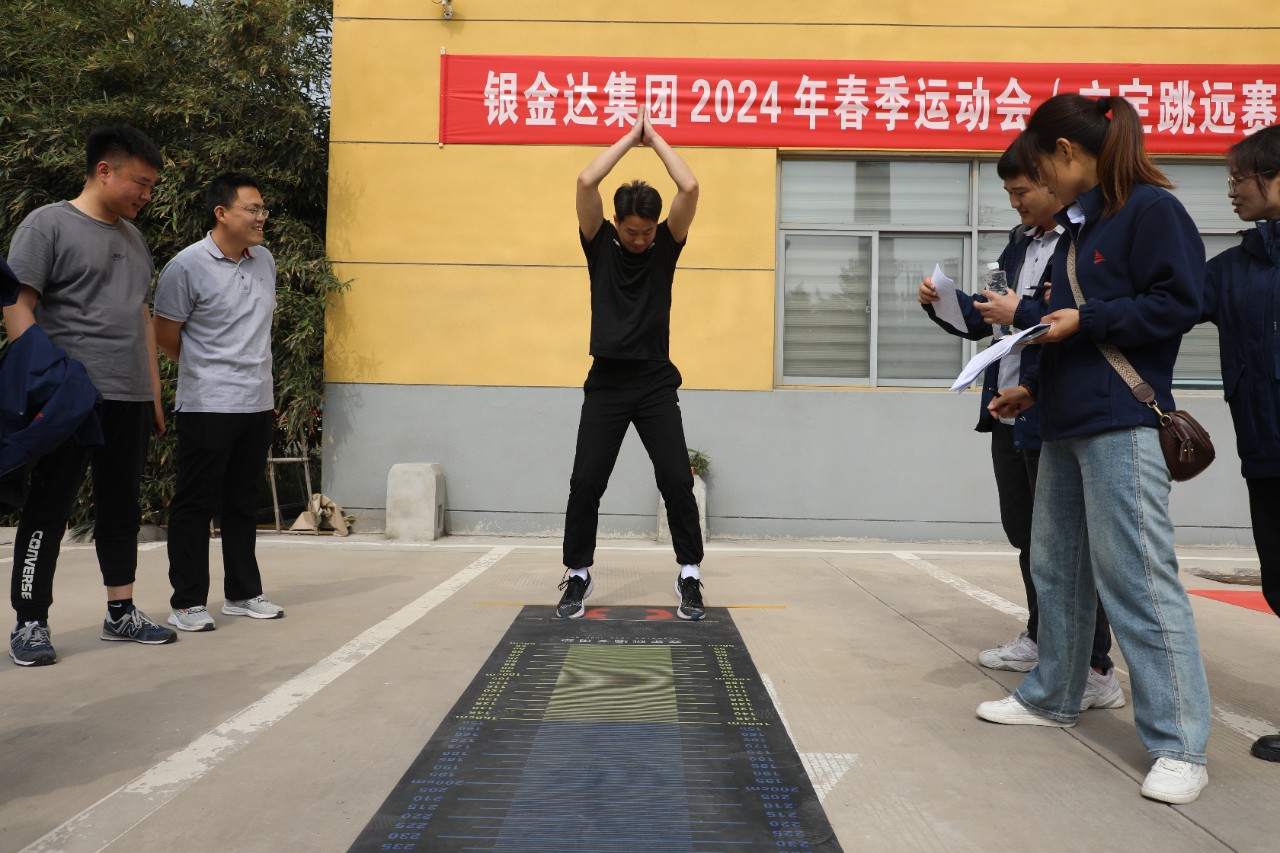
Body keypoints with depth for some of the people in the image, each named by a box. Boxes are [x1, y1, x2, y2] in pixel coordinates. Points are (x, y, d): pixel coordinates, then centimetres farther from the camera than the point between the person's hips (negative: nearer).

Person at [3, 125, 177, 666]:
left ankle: (121, 614, 22)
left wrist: (154, 393, 18)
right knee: (48, 511, 0)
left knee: (122, 510, 12)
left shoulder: (133, 236, 18)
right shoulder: (48, 224, -3)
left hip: (129, 399, 7)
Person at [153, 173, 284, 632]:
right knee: (196, 504, 1)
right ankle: (187, 602, 10)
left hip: (259, 403, 6)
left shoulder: (265, 260, 10)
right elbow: (166, 335, -3)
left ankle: (243, 593, 24)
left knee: (243, 503, 14)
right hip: (207, 405, -6)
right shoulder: (187, 266, -10)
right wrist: (206, 370, 9)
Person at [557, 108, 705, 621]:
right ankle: (578, 576, 14)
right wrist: (630, 136, -2)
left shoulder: (666, 244, 4)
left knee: (677, 482, -3)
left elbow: (690, 188, -9)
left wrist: (655, 138, 1)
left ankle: (690, 576, 12)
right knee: (585, 484, -2)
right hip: (606, 382, 0)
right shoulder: (599, 242, 3)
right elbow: (586, 182, -10)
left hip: (656, 383, 0)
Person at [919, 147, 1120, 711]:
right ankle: (1041, 638, 36)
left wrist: (1021, 315, -22)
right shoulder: (1020, 243, 14)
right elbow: (981, 322, 16)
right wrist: (942, 301, -1)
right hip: (1008, 412, 9)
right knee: (1023, 532, 19)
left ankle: (1096, 671, 9)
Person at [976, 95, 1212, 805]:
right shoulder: (1079, 224, 19)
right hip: (1066, 422, 9)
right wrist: (1033, 387, 17)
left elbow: (1177, 306, -14)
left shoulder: (1151, 209, -7)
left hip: (1121, 424, -9)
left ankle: (1179, 746, 0)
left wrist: (1086, 319, -16)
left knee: (1137, 578, -9)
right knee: (1056, 567, 15)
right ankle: (1052, 697, 29)